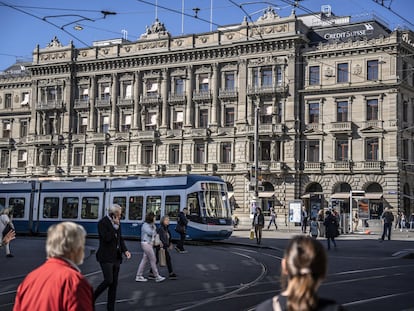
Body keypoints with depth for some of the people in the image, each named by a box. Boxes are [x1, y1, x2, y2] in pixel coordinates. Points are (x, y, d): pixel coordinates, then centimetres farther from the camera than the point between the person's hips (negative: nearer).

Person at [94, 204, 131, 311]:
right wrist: (115, 226, -19)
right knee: (108, 280, -13)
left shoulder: (117, 222, 9)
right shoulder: (103, 223, -12)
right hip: (106, 257, -7)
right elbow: (107, 238, -22)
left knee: (114, 283, 8)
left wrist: (125, 250, 3)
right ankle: (92, 298, 7)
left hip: (116, 257, 7)